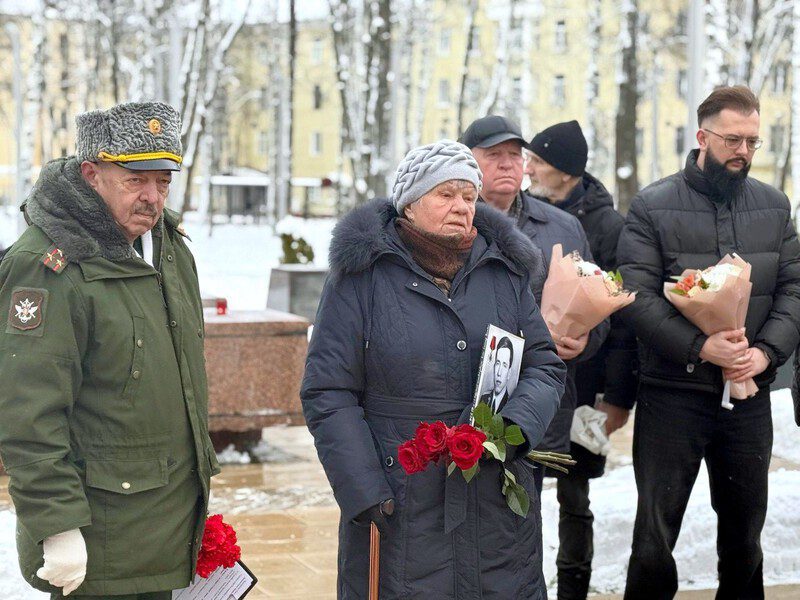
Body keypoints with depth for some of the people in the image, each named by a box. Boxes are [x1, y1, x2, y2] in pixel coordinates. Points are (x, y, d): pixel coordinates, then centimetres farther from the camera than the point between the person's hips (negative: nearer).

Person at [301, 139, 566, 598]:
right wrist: (367, 494, -12)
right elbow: (328, 394, -5)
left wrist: (516, 426, -10)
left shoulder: (505, 271, 10)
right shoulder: (363, 273, -3)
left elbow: (546, 366, 11)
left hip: (499, 508, 4)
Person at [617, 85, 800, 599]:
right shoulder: (653, 206, -5)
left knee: (745, 527, 16)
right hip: (672, 395, -4)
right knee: (656, 531, 2)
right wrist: (699, 347, -23)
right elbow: (637, 294, -12)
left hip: (750, 396, 4)